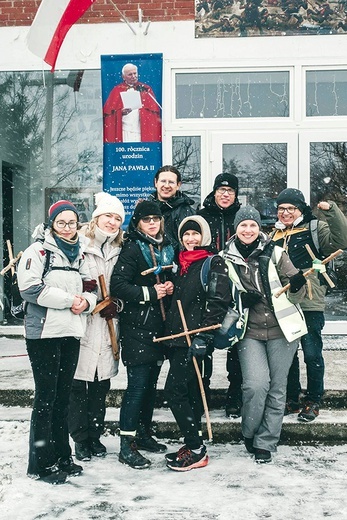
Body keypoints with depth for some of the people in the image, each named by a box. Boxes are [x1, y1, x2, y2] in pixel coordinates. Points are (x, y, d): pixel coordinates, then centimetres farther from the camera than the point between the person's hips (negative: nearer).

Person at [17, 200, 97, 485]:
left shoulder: (80, 253, 17)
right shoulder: (39, 250, -4)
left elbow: (89, 288, 20)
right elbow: (30, 287, -15)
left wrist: (87, 301, -3)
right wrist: (68, 299, -15)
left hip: (71, 332, 6)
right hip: (44, 332, -6)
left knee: (63, 397, 12)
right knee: (46, 397, -3)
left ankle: (62, 457, 22)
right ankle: (42, 464, 7)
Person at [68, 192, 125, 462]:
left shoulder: (119, 251, 14)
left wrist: (116, 305, 0)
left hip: (108, 325, 5)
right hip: (82, 324, -5)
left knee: (102, 384, 11)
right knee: (79, 383, 1)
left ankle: (95, 435, 24)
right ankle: (81, 438, 15)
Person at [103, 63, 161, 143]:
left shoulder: (146, 89, 13)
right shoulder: (117, 90, 10)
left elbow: (154, 111, 8)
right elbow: (108, 111, 3)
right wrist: (121, 111, -14)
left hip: (143, 130, 1)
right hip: (125, 131, -1)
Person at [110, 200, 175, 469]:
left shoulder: (167, 248, 13)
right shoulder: (132, 249, -8)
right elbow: (117, 285, -16)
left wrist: (170, 287, 2)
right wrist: (149, 293, -16)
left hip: (159, 324, 7)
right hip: (136, 325, -7)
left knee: (152, 381, 14)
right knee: (137, 384, -8)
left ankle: (144, 433, 28)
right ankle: (127, 444, 0)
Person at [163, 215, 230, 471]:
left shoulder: (214, 263, -6)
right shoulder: (182, 264, 17)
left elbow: (219, 301, -15)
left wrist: (203, 336, -21)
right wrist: (169, 332, 17)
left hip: (195, 338, -8)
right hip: (177, 336, 8)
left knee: (174, 389, -11)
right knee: (189, 390, 11)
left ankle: (196, 450, -2)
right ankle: (194, 446, 20)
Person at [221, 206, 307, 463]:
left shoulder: (275, 253, 0)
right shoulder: (226, 259, 3)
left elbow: (295, 296, 2)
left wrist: (297, 286, -22)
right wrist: (241, 300, -9)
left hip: (281, 328, 0)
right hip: (250, 331, 0)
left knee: (277, 388, 4)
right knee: (256, 384, -14)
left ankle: (265, 442, 19)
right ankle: (250, 433, 13)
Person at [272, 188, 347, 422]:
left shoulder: (315, 228, -2)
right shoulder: (274, 235, 15)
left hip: (309, 305, -5)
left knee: (312, 354, 1)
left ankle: (313, 401, 16)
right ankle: (291, 399, 26)